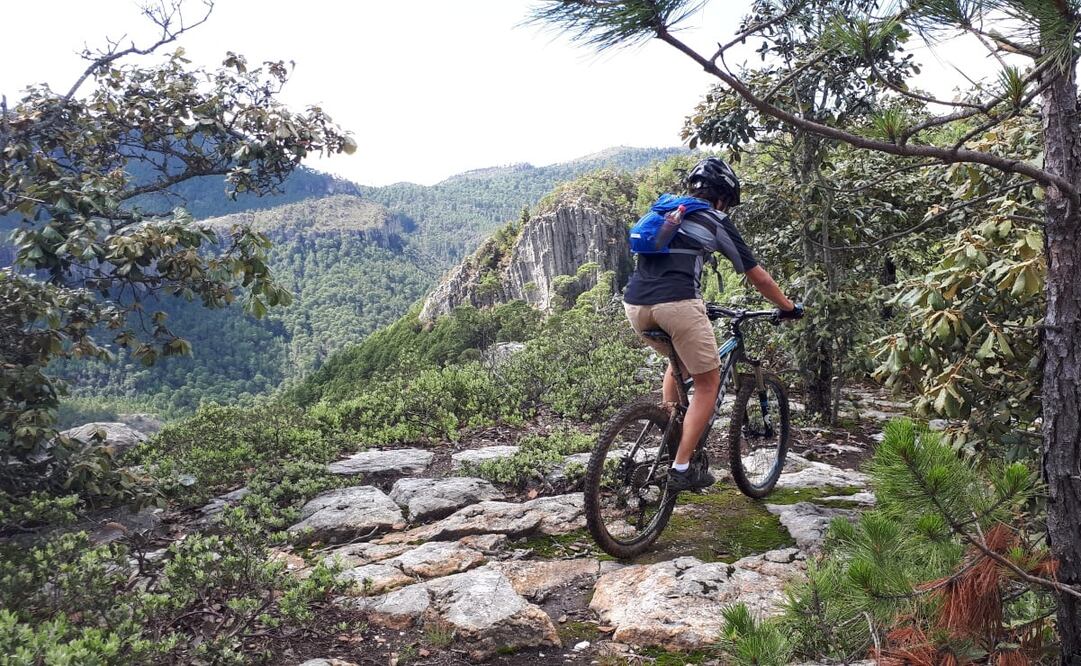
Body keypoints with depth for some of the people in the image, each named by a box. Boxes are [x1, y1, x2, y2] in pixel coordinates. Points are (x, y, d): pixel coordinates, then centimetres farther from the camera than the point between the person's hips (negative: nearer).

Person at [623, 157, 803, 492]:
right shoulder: (717, 223, 12)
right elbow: (759, 278, 18)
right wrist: (790, 308, 34)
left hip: (634, 303, 6)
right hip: (675, 303, -6)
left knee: (679, 361, 32)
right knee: (708, 382, 10)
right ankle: (681, 469, 5)